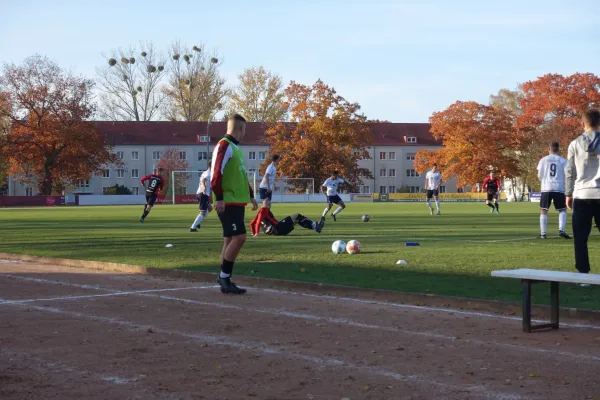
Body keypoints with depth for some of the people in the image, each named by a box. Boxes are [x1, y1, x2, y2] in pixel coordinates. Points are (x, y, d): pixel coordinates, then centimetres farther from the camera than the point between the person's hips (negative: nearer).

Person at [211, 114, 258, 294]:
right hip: (228, 203, -10)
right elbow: (216, 173, -20)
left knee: (230, 240, 9)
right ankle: (224, 277, -10)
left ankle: (226, 281, 11)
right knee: (239, 237, -15)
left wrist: (250, 195, 28)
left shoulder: (235, 148, 19)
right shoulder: (224, 146, -11)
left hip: (237, 202, 10)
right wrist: (219, 198, -24)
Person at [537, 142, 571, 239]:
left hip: (546, 188, 0)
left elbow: (539, 176, 6)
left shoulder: (543, 160, 4)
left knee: (543, 211, 8)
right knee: (562, 210, 11)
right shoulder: (563, 161, 3)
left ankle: (543, 233, 2)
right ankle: (561, 230, -8)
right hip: (559, 188, 0)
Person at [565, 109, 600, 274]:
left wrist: (569, 194, 14)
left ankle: (583, 272, -1)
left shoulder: (575, 144, 4)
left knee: (580, 237, 4)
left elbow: (570, 172, 6)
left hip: (582, 194, 0)